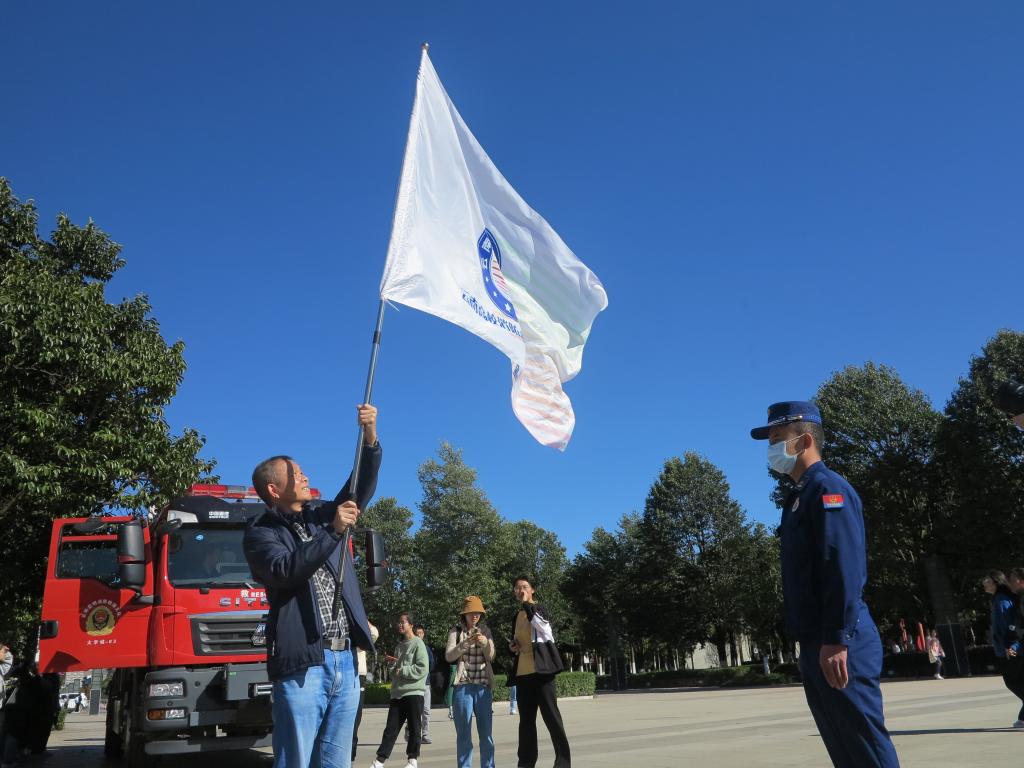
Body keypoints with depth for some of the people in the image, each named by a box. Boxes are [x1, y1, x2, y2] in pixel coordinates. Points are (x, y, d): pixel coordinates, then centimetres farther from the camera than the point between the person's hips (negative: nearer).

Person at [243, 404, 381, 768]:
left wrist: (370, 438, -6)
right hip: (303, 663, -6)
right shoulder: (260, 534, 0)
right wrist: (334, 531, -21)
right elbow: (286, 570, -18)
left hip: (345, 661, 6)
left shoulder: (322, 517, 17)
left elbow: (361, 490, 7)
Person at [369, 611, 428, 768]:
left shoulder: (418, 644, -5)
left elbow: (422, 669, -15)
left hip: (414, 693, -6)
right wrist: (391, 663, 3)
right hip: (397, 693, 6)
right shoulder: (399, 645, 18)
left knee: (414, 728, 3)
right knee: (391, 728, 5)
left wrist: (402, 670, -12)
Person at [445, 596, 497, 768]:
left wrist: (485, 643, -18)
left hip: (483, 686, 2)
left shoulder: (485, 631, 8)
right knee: (463, 734, 0)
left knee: (486, 732, 5)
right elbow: (449, 656, -8)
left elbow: (490, 656, 2)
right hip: (463, 687, -2)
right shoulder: (456, 631, 2)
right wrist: (466, 643, -22)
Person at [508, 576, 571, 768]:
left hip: (540, 670, -7)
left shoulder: (539, 609, -1)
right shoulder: (517, 615, 17)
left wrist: (528, 605, -17)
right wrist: (513, 647, 6)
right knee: (526, 719, 10)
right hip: (522, 672, 7)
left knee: (551, 716, -7)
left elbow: (547, 632, -19)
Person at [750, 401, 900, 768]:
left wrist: (836, 640, -24)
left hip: (838, 646, -10)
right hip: (816, 644, 10)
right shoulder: (800, 496, 19)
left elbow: (844, 569, -20)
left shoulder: (827, 488, -10)